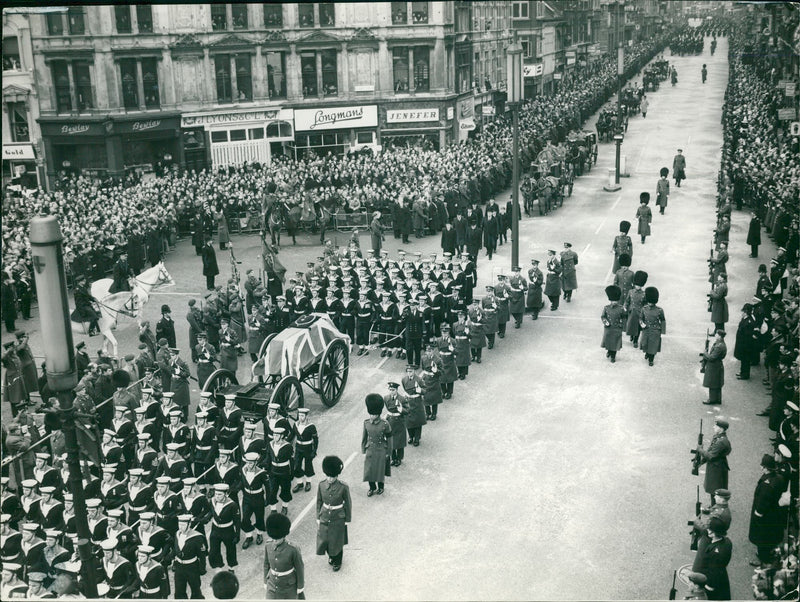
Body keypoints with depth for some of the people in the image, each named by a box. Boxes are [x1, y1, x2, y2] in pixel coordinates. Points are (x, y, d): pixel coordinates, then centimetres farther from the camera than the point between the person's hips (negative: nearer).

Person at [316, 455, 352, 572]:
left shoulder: (343, 487, -19)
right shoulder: (321, 485, -10)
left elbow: (348, 504, -7)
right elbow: (319, 502, 2)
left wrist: (347, 520, -1)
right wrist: (318, 518, 6)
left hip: (338, 520, -2)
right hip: (324, 518, 3)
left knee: (337, 542, 13)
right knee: (323, 541, 12)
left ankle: (337, 562, 40)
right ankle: (331, 556, 44)